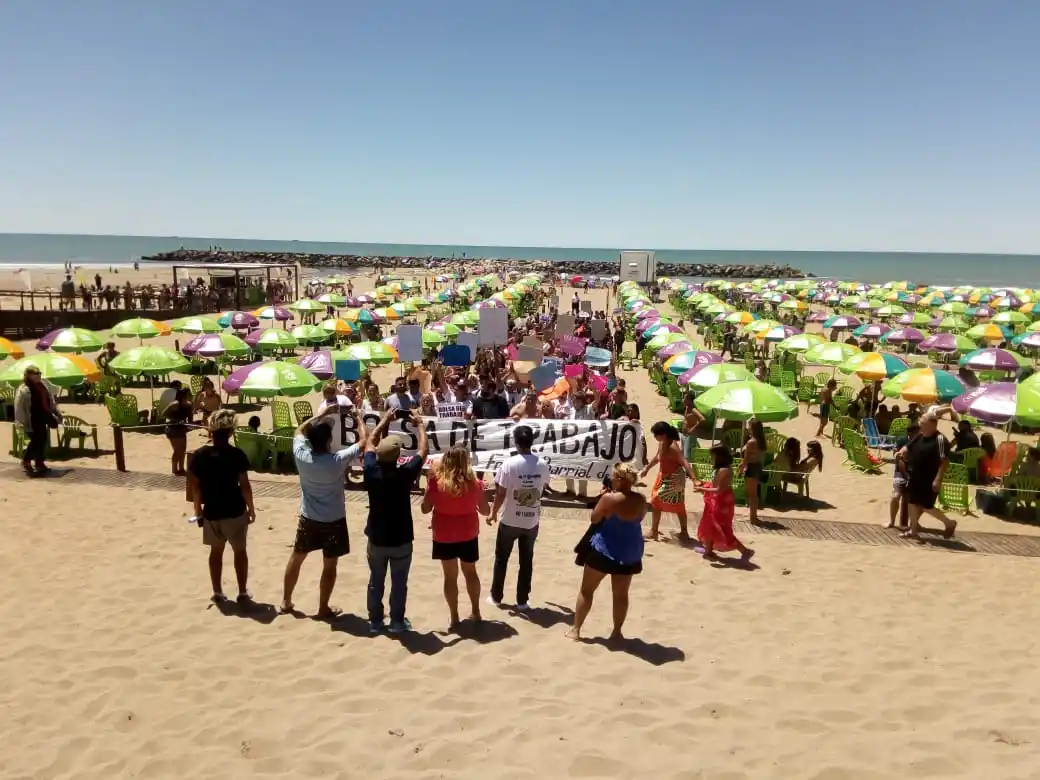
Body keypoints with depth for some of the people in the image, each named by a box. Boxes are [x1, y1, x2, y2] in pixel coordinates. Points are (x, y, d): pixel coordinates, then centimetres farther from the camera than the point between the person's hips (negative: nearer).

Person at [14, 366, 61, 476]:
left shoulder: (42, 385, 8)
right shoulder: (24, 390, -16)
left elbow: (50, 399, 17)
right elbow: (20, 408, -17)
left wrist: (56, 413, 16)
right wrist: (25, 423, -20)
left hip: (42, 418, 8)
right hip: (33, 420, -8)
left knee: (42, 438, 12)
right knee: (36, 440, -4)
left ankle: (39, 462, 24)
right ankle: (26, 461, 14)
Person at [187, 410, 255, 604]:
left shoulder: (199, 455, -4)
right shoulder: (237, 454, -14)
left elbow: (194, 486, 1)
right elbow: (244, 485, -12)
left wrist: (198, 509, 14)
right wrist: (251, 508, 0)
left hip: (211, 511, 3)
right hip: (235, 511, -3)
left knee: (216, 551, 17)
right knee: (240, 551, 10)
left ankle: (217, 593, 23)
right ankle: (243, 593, 14)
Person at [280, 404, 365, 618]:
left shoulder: (301, 455, -15)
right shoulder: (338, 460, -25)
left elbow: (299, 431, 6)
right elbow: (363, 442, -12)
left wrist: (322, 414, 8)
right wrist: (359, 418, 2)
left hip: (308, 518, 4)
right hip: (333, 521, -4)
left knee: (296, 558, 20)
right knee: (329, 565, 10)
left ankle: (286, 602, 32)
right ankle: (323, 609, 20)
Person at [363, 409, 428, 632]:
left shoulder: (371, 471, -16)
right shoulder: (405, 473, -23)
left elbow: (369, 443, 2)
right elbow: (424, 449, -10)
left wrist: (384, 421, 11)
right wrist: (419, 425, 4)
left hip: (376, 538, 3)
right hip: (401, 539, -3)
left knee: (376, 582, 17)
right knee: (399, 583, 12)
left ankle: (374, 621, 28)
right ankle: (397, 622, 22)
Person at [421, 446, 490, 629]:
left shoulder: (436, 481, -15)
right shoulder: (474, 483, -12)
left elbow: (425, 509, -6)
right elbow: (486, 511, -2)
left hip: (444, 535, -1)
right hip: (468, 535, 1)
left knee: (450, 576, 13)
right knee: (470, 572, 21)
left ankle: (453, 617, 21)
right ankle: (475, 611, 30)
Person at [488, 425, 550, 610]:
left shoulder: (509, 464, -18)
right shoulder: (542, 464, -6)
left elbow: (500, 493, -14)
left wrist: (493, 513, 1)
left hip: (510, 521, -2)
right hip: (532, 522, 3)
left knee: (501, 559, 15)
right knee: (526, 561, 13)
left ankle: (496, 596, 26)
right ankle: (522, 600, 20)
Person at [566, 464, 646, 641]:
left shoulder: (609, 498, -20)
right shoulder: (641, 500, -5)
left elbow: (594, 518, -9)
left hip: (604, 550, -4)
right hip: (630, 552, 5)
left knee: (586, 590, 10)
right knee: (621, 594, 16)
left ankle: (576, 629, 16)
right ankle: (617, 632, 23)